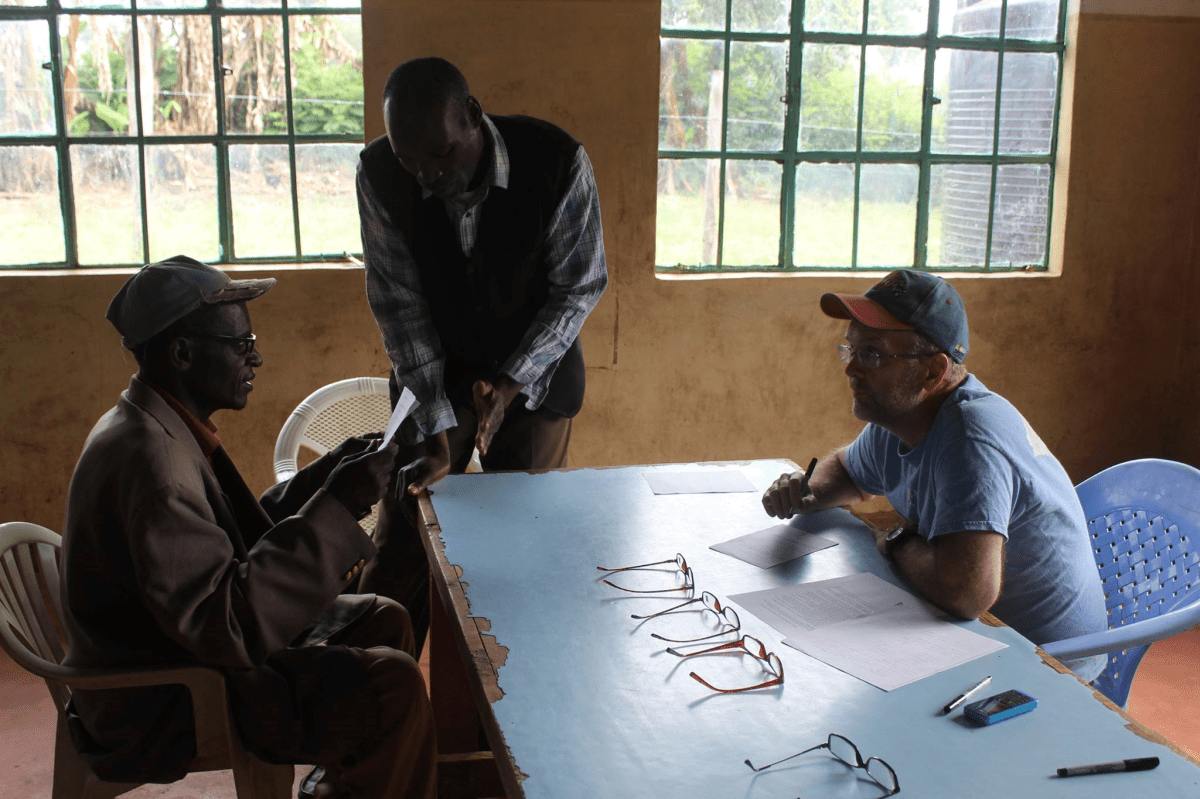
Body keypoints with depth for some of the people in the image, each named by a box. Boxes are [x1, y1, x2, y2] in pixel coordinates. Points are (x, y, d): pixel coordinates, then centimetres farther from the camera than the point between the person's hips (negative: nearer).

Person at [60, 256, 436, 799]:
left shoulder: (154, 428, 6)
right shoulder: (147, 457, -27)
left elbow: (237, 541, 12)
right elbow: (222, 627, -32)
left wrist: (325, 476, 1)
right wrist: (336, 508, -29)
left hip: (187, 649, 10)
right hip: (162, 709, -10)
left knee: (384, 621, 12)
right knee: (393, 684, -21)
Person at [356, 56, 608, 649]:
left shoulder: (557, 162, -25)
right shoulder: (380, 175, -20)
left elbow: (580, 286, -13)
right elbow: (399, 301, -15)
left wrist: (512, 383, -22)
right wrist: (435, 428, -21)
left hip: (535, 372, -1)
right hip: (435, 372, 1)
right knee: (402, 530, 2)